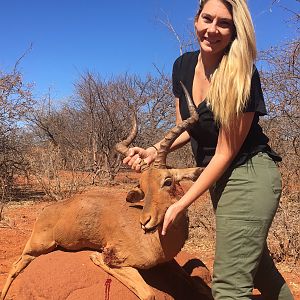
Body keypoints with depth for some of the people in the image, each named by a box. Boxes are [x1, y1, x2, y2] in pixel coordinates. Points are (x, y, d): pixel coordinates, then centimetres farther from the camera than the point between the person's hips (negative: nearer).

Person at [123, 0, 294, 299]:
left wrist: (179, 205, -17)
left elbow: (225, 153, -19)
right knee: (255, 263, 26)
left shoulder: (243, 77, -21)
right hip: (218, 177, 8)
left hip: (249, 176, -8)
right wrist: (156, 150, -7)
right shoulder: (183, 65, -1)